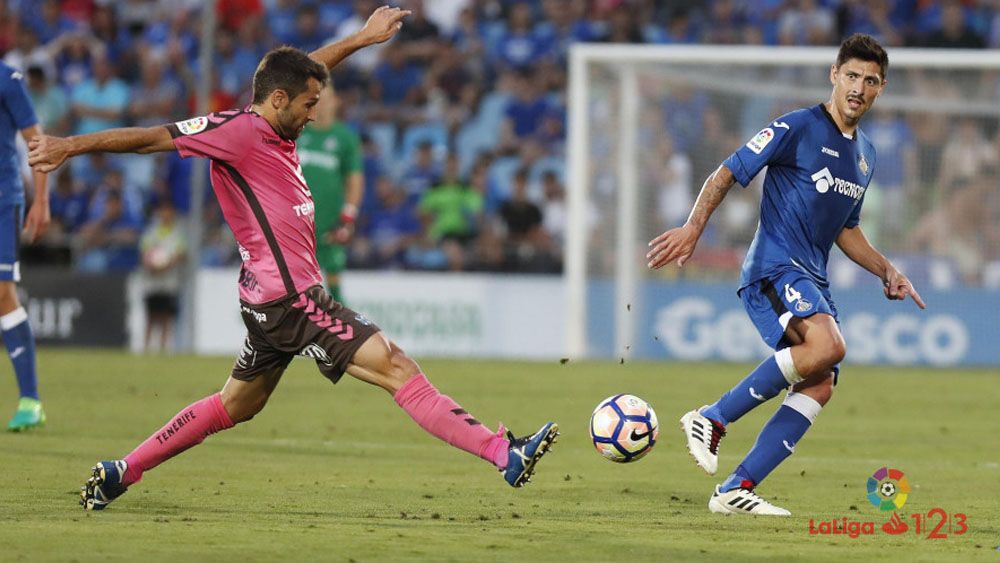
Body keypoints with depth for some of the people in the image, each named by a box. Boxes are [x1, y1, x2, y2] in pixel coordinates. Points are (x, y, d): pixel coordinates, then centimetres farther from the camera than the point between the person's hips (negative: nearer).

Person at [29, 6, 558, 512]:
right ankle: (504, 454, -17)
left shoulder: (275, 129, 13)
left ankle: (119, 473, 24)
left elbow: (301, 71, 32)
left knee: (235, 405, 20)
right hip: (288, 297, -11)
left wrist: (363, 38, 39)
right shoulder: (239, 131, -12)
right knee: (397, 368, -14)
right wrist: (70, 146, -11)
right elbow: (153, 138, -11)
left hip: (276, 299, 11)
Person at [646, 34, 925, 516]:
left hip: (813, 280, 8)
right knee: (828, 344, -32)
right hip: (774, 268, -8)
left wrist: (887, 272, 17)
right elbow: (727, 173, -6)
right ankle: (712, 419, -20)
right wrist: (693, 228, -19)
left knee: (819, 386, -7)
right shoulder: (797, 128, -6)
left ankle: (736, 490, -4)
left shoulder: (865, 154, 18)